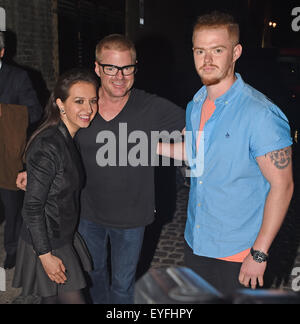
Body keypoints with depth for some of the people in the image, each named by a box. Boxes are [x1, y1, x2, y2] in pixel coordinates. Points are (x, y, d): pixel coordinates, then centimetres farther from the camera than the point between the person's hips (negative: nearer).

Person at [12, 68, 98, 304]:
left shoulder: (71, 138, 1)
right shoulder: (48, 146, -26)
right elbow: (32, 207, -23)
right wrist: (45, 255, -20)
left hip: (65, 236, 8)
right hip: (47, 243, -8)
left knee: (52, 298, 21)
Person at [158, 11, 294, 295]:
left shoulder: (260, 114, -22)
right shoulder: (195, 105, 1)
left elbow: (282, 185, -19)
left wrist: (259, 253, -19)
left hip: (238, 253, -7)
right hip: (195, 240, 7)